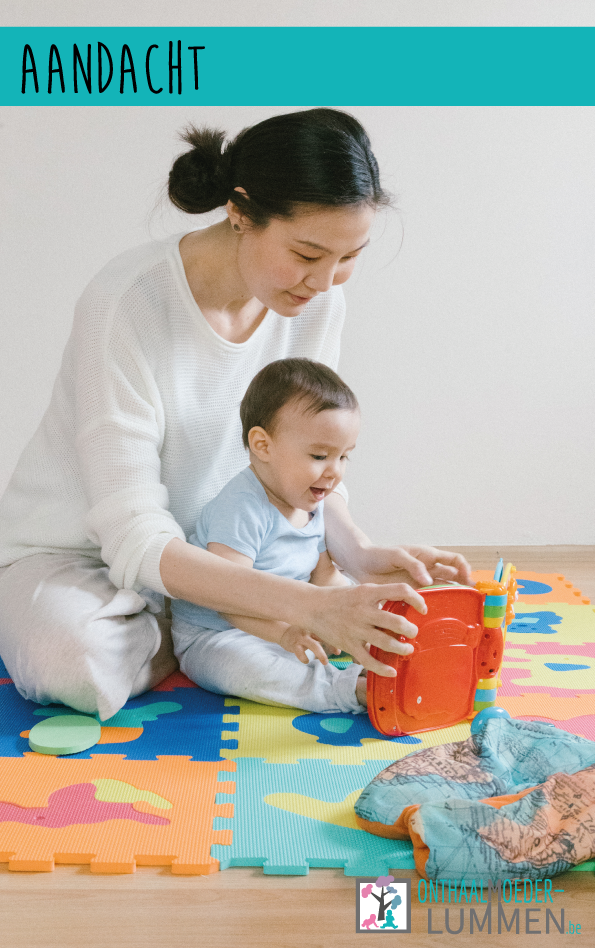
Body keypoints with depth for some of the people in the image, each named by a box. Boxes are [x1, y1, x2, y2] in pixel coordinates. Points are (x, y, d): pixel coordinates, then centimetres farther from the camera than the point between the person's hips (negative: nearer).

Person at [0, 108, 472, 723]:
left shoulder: (315, 300, -10)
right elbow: (136, 541, -32)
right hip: (70, 550, -5)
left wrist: (358, 553, -21)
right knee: (77, 663, -37)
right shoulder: (126, 302, -30)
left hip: (204, 548, 5)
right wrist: (310, 607, -42)